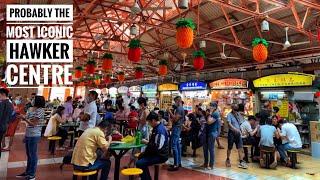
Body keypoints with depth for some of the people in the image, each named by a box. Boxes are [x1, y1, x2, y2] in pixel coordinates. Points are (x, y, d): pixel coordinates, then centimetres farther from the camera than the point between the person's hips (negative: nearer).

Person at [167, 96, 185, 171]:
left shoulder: (179, 108, -14)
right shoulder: (180, 108, 17)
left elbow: (175, 119, -22)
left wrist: (170, 112, -15)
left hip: (176, 128, -11)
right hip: (177, 128, 11)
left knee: (174, 146, -11)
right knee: (177, 145, 13)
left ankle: (176, 165, -9)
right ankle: (178, 162, 21)